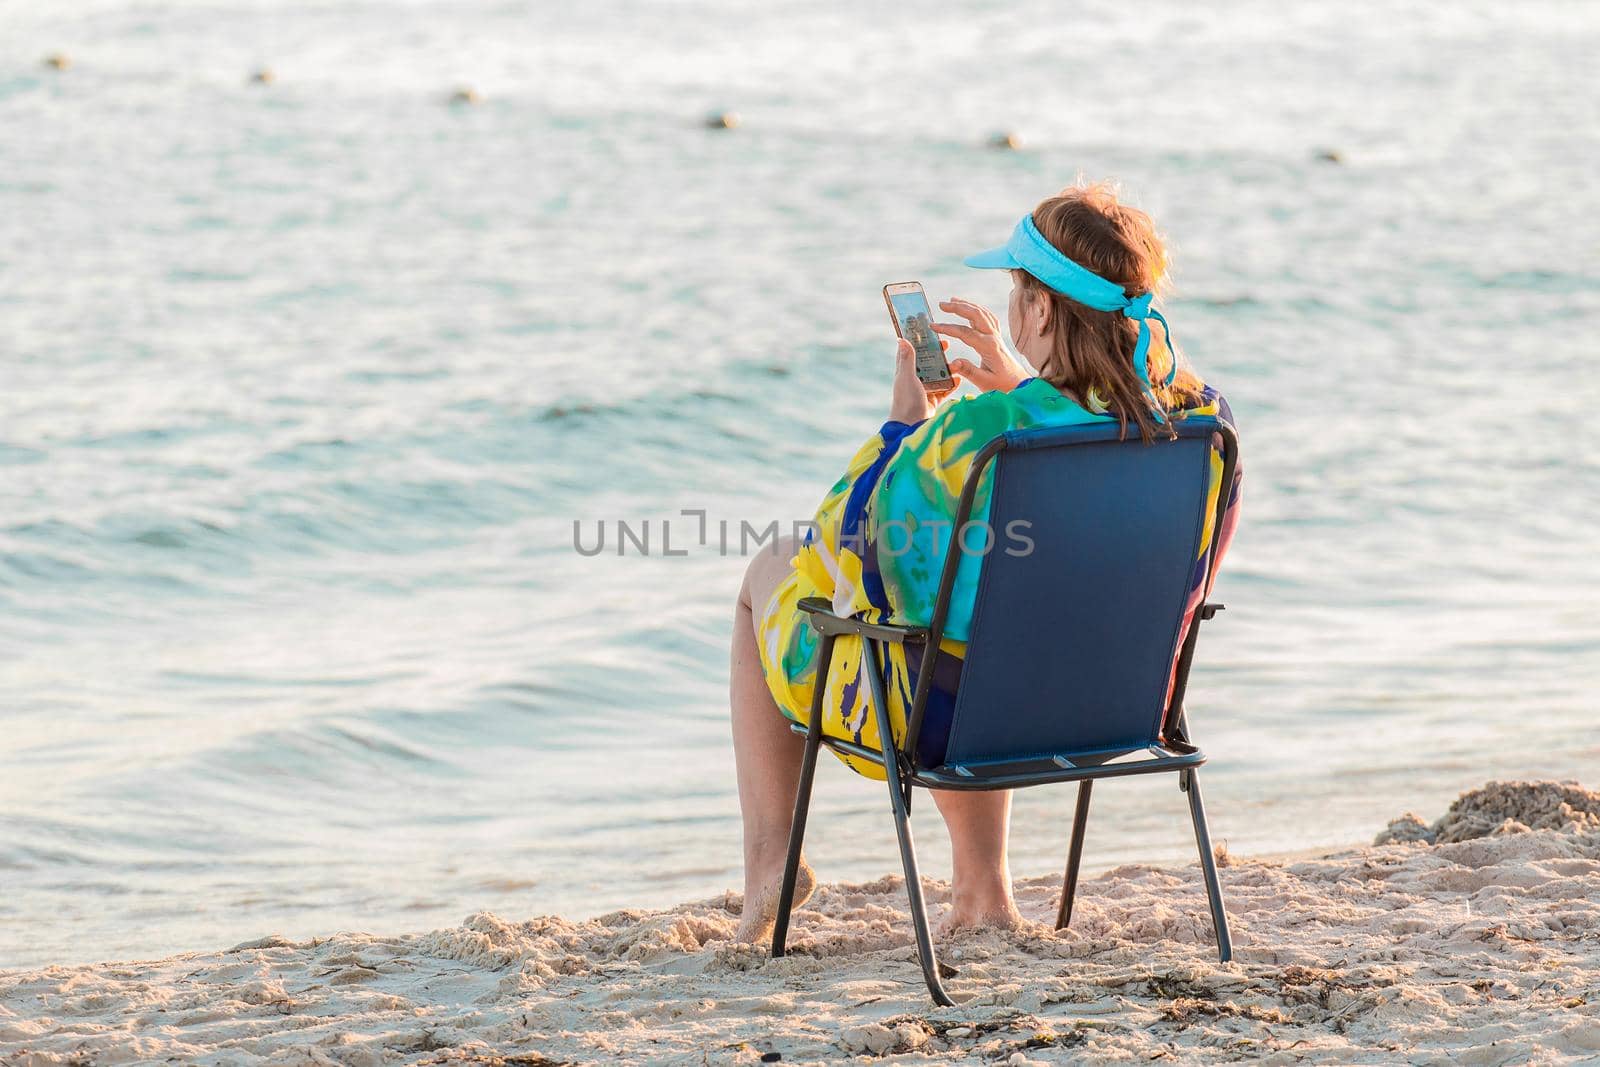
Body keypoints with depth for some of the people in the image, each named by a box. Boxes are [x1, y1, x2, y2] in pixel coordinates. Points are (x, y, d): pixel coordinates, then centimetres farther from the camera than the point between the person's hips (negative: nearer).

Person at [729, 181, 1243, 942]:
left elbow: (845, 542, -13)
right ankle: (983, 886, 35)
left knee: (770, 574, 23)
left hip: (944, 718, -5)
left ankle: (771, 852, 29)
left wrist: (907, 419, -1)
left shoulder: (975, 434, -32)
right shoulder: (1200, 417, -15)